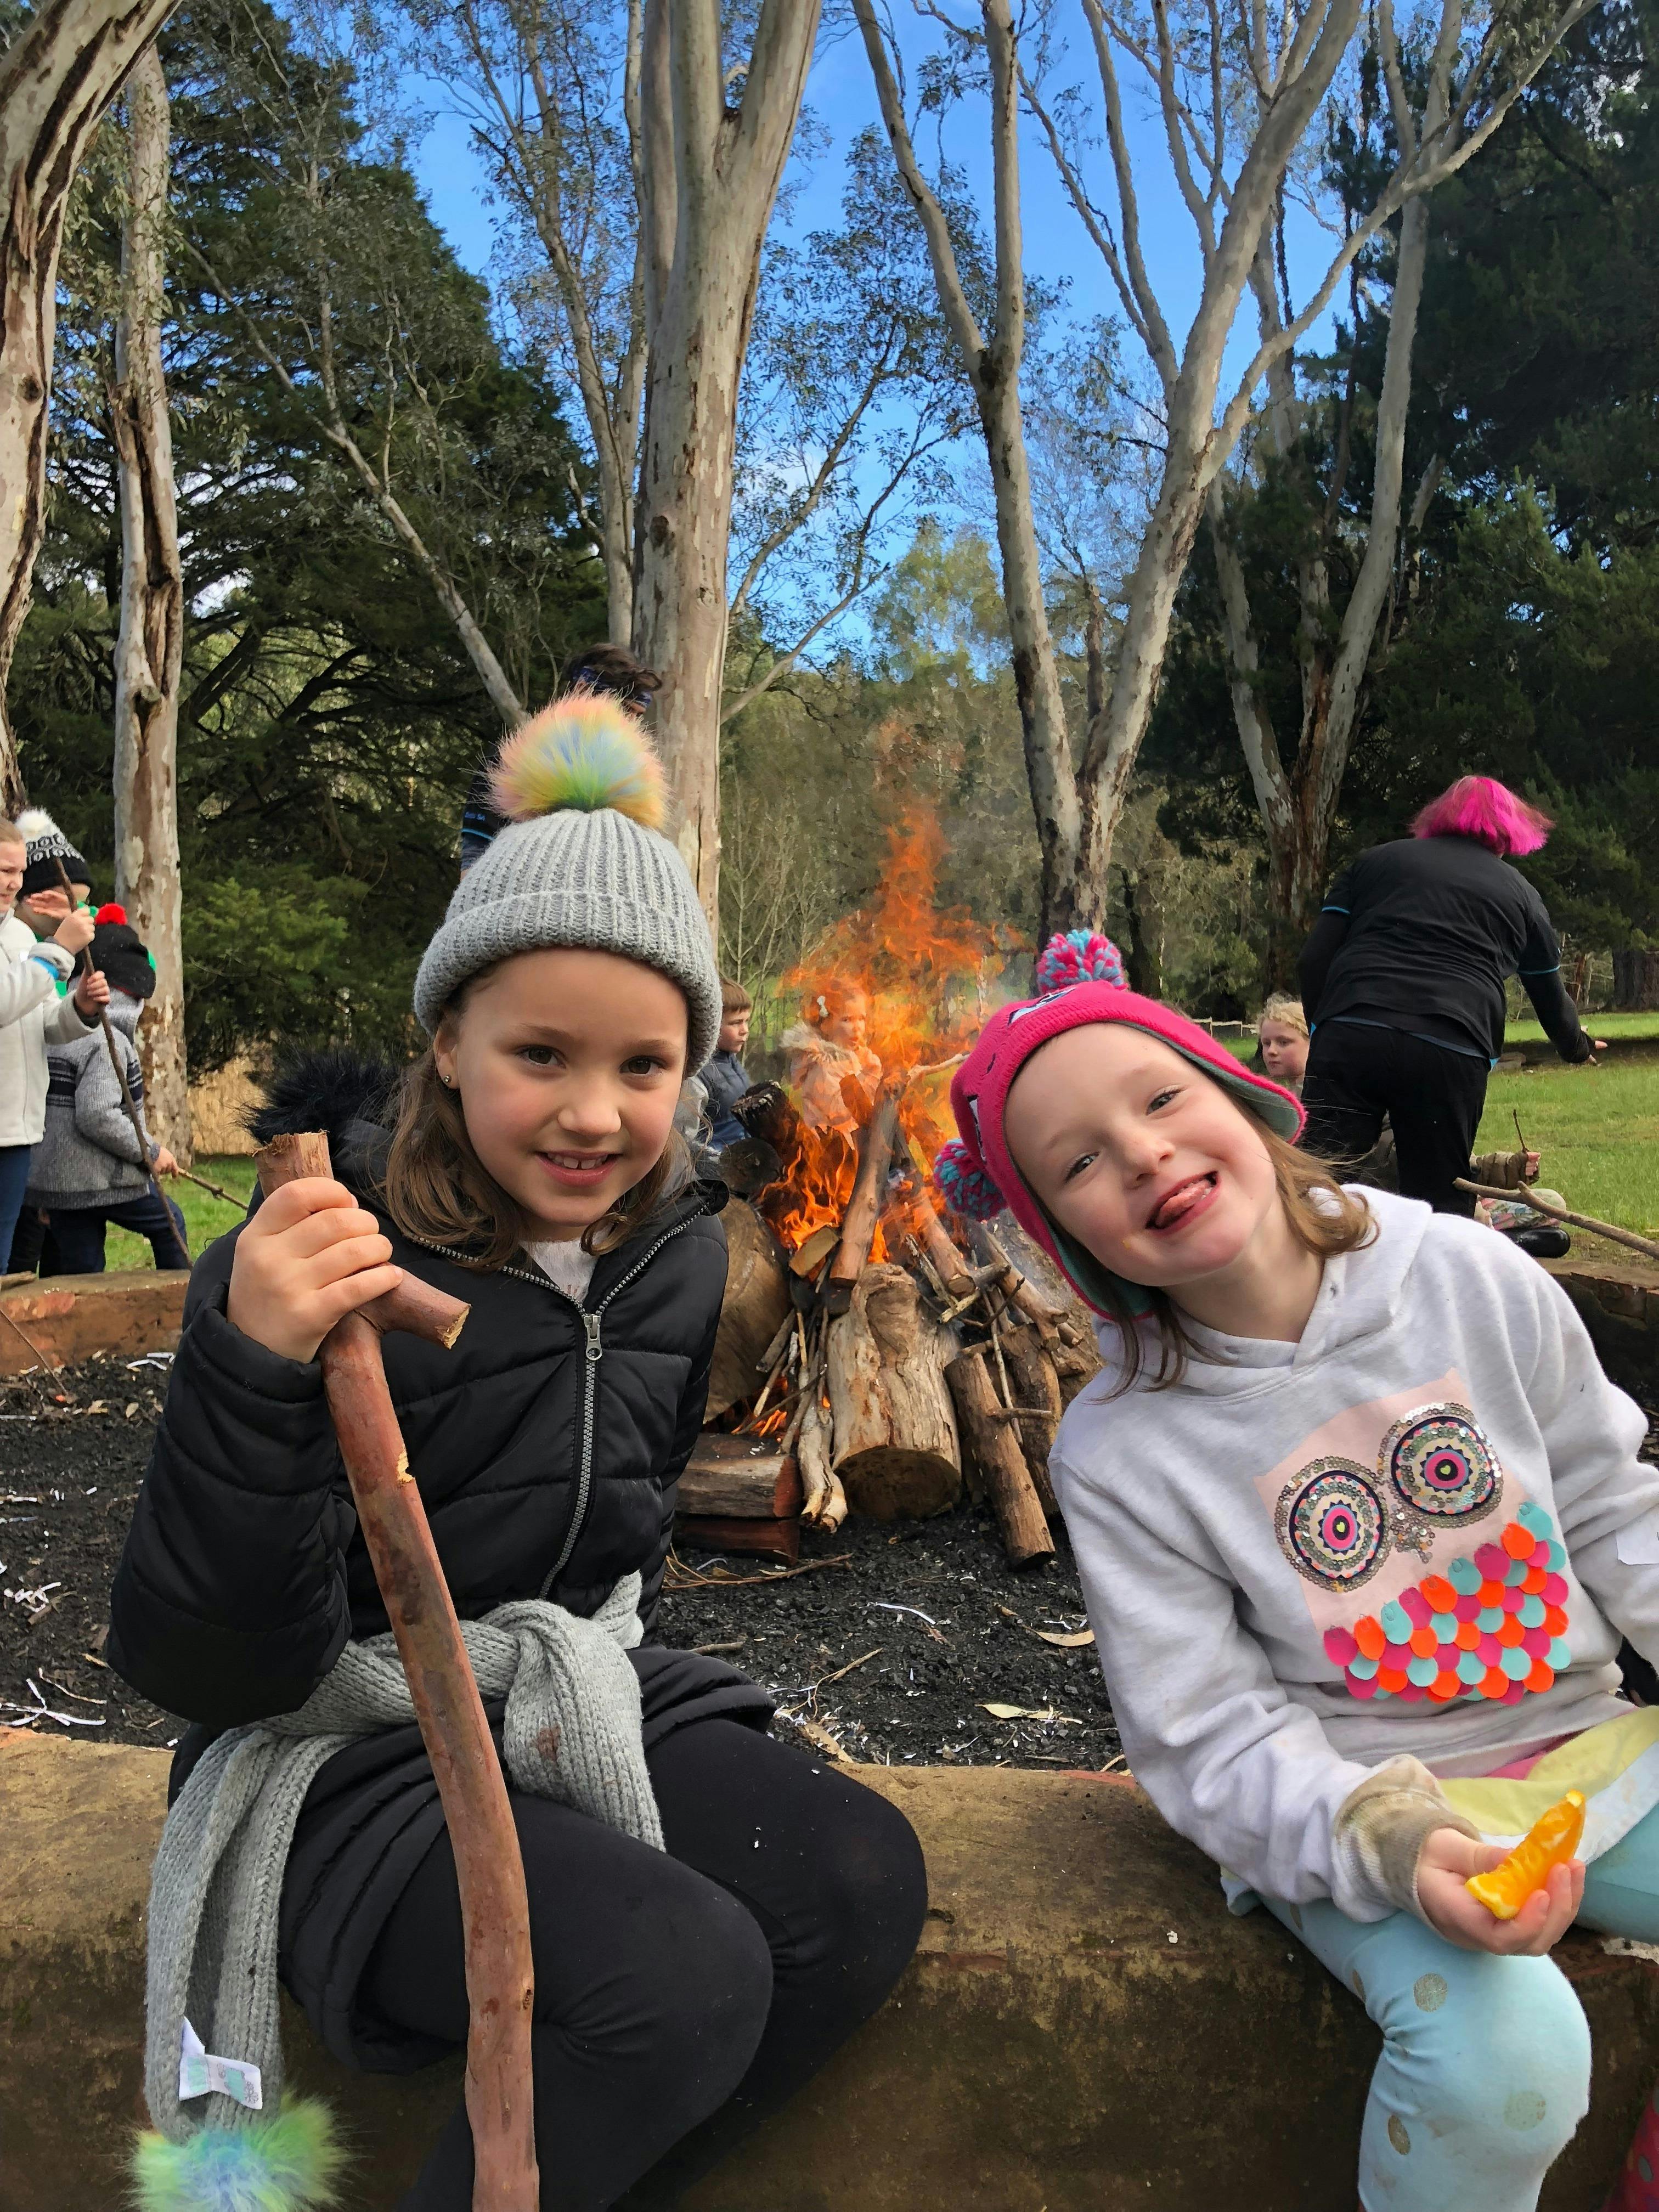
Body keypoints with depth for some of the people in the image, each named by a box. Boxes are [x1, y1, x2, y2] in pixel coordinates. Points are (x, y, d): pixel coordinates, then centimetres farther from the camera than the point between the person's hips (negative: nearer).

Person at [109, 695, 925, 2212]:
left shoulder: (679, 1252, 0)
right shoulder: (331, 1264, -18)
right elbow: (201, 1663, -22)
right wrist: (255, 1371, -36)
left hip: (586, 1703, 6)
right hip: (355, 1749, -6)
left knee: (864, 1882, -16)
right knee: (683, 1974, -28)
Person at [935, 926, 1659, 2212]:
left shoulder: (1474, 1278, -6)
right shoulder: (1118, 1454, -13)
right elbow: (1214, 1735, -11)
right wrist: (1388, 1842, -27)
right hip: (1355, 1804, -3)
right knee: (1503, 2051, -29)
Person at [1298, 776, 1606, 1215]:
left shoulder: (1375, 860, 24)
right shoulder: (1519, 893, 24)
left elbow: (1316, 957, 13)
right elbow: (1550, 997, 34)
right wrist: (1577, 1046, 54)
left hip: (1350, 1037, 0)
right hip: (1451, 1055, 0)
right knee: (1440, 1214, 9)